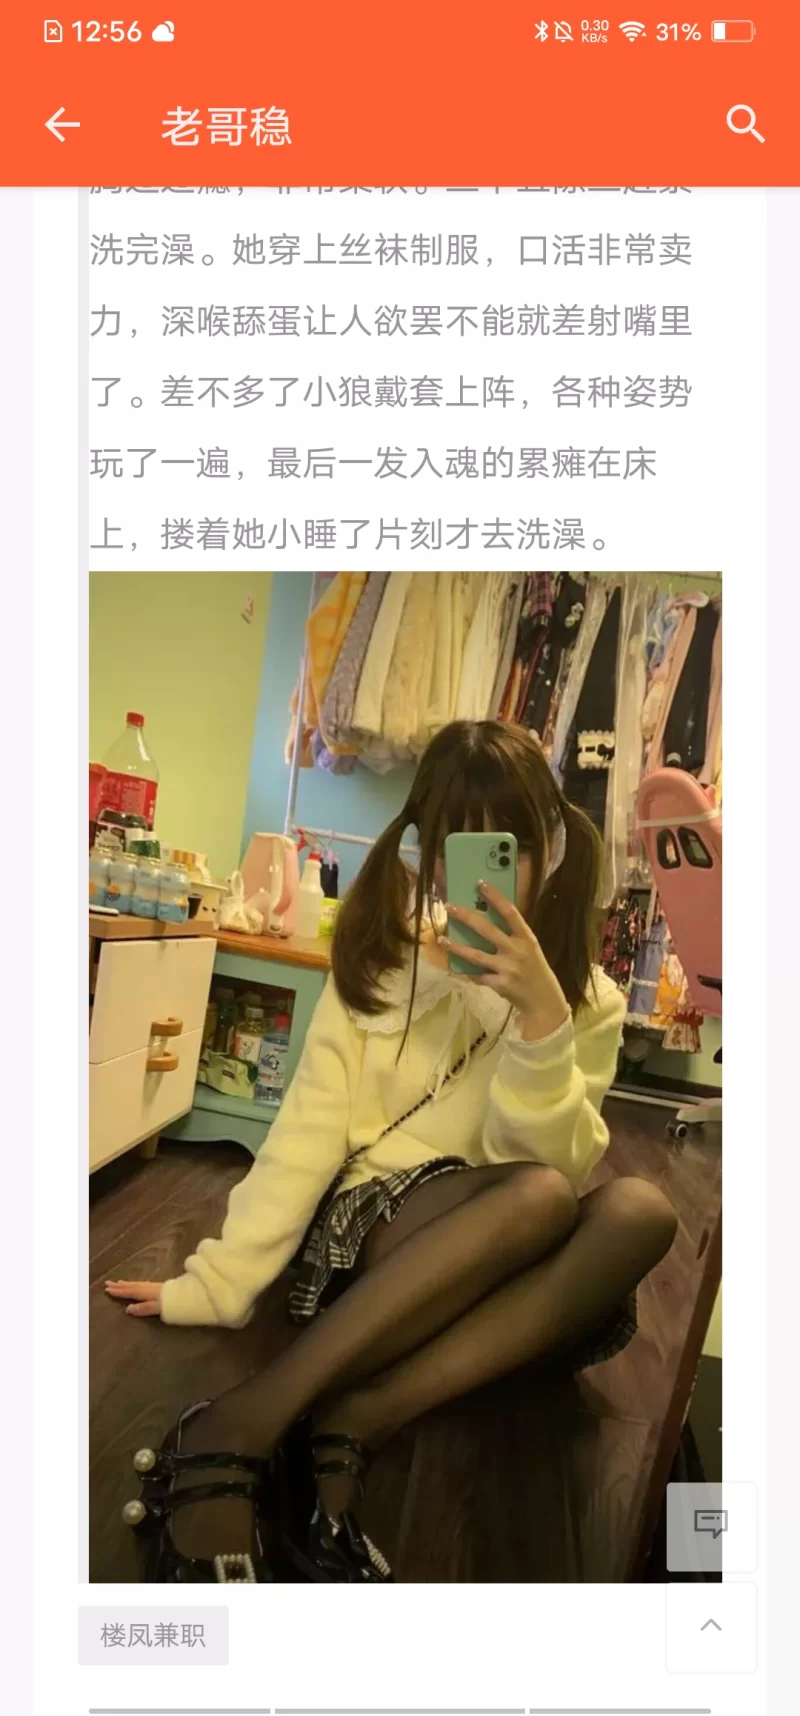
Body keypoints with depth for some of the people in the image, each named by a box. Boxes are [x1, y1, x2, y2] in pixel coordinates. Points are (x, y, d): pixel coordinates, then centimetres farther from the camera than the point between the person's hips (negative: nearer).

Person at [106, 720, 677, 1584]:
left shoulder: (588, 1001, 2)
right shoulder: (378, 966, -1)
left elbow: (557, 1163, -11)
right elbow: (308, 1134, -7)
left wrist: (541, 1018, -24)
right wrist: (216, 1282, -16)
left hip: (489, 1276, 3)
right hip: (365, 1230, -2)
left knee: (638, 1212, -30)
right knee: (539, 1198, -34)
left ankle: (348, 1431, -34)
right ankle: (236, 1431, -37)